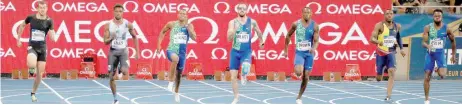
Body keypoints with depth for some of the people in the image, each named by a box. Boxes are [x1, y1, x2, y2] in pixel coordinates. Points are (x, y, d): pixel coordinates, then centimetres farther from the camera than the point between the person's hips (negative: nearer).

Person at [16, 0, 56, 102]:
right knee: (31, 65, -34)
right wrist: (18, 39, 15)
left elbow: (52, 38, -5)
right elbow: (22, 25, 15)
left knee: (40, 74, 5)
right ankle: (31, 68, 3)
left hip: (42, 48, 2)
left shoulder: (49, 21, -5)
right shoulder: (31, 17, -5)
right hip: (32, 46, -2)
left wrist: (52, 35, -28)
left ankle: (33, 93, 25)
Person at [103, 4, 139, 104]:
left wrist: (137, 51, 6)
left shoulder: (128, 24, -4)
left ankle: (122, 67, 10)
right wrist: (111, 38, -26)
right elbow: (105, 42, -3)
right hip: (113, 51, 1)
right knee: (111, 77, 2)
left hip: (123, 50, -1)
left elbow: (134, 37, 10)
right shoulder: (108, 25, -4)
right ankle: (115, 99, 17)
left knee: (125, 72, -27)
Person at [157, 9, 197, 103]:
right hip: (171, 50, -3)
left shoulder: (189, 26, 2)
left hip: (182, 52, 3)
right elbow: (163, 32, 14)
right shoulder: (172, 24, -2)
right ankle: (170, 82, -28)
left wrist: (187, 26, -17)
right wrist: (159, 44, 7)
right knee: (175, 58, -39)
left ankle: (176, 93, 37)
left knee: (179, 74, 13)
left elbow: (194, 38, -10)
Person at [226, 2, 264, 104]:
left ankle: (243, 75, 5)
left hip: (246, 52, -1)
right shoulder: (232, 22, -5)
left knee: (246, 69, -32)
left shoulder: (252, 22, -2)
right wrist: (234, 29, -29)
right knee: (233, 77, 4)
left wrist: (261, 41, 29)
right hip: (235, 51, 1)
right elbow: (229, 39, -13)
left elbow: (258, 31, 19)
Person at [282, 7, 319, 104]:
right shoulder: (296, 24, -4)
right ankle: (297, 73, 9)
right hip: (299, 52, -1)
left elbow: (316, 41, -10)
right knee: (298, 72, -28)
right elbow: (288, 36, 10)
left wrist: (314, 48, -32)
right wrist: (286, 50, 11)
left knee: (306, 77, 5)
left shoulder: (314, 26, -5)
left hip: (309, 53, 1)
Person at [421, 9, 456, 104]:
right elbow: (423, 42, -8)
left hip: (440, 53, -1)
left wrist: (453, 54, 13)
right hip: (430, 54, 1)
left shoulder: (446, 28, -4)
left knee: (442, 75, -22)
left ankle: (439, 70, 15)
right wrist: (428, 46, -31)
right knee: (427, 77, 1)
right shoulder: (428, 28, -5)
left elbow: (452, 41, 10)